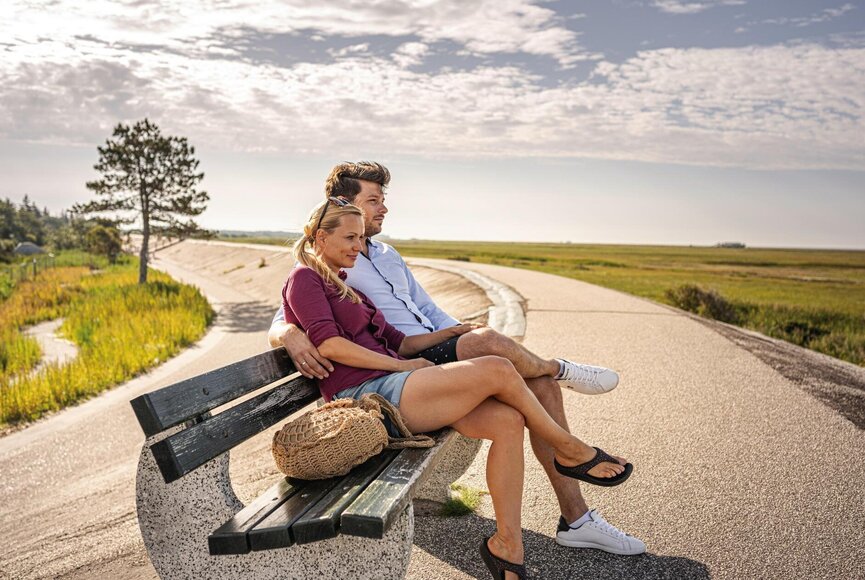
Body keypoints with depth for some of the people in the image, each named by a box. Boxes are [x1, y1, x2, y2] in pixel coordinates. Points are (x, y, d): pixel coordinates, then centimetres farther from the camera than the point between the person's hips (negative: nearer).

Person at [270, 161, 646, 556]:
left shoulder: (387, 254, 24)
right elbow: (277, 325, -6)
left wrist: (465, 340, 8)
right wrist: (291, 335, -31)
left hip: (440, 356, 8)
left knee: (541, 386, -10)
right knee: (489, 340, -33)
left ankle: (576, 519, -5)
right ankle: (560, 368, 3)